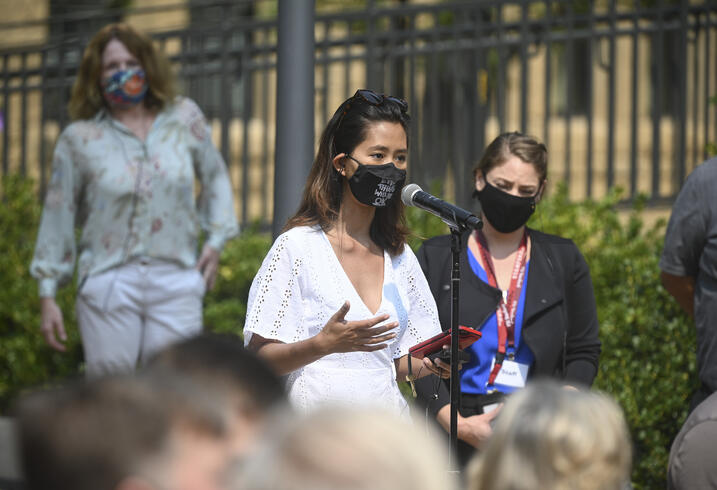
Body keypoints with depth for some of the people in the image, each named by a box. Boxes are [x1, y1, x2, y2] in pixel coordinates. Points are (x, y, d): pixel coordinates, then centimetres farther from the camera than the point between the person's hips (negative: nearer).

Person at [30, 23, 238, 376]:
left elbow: (214, 176, 23)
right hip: (108, 282, -1)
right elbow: (58, 218, 6)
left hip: (176, 283, 1)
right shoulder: (79, 139, 3)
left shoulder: (185, 119, 8)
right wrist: (47, 296, 4)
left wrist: (216, 238, 9)